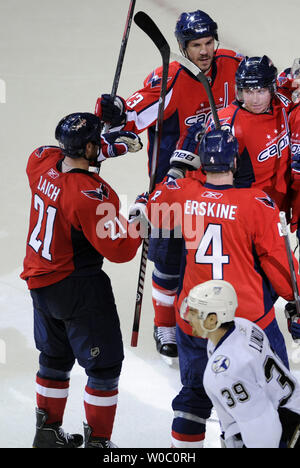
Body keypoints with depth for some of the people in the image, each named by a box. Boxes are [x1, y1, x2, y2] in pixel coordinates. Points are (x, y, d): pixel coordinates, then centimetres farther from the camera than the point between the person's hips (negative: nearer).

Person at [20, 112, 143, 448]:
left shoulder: (42, 165, -8)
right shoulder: (90, 195, -28)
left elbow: (57, 154, 18)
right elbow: (118, 249, -26)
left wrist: (107, 146, 10)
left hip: (41, 284, 8)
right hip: (79, 291, -8)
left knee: (55, 358, 24)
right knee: (104, 366, 6)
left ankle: (48, 432, 36)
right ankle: (97, 439, 11)